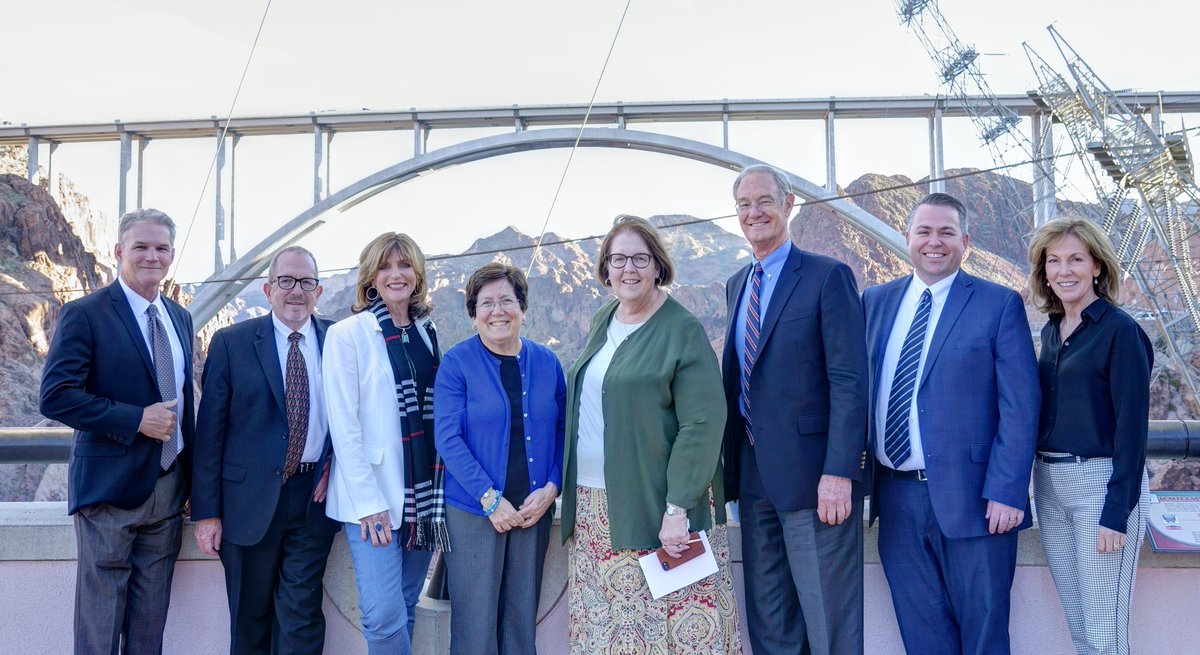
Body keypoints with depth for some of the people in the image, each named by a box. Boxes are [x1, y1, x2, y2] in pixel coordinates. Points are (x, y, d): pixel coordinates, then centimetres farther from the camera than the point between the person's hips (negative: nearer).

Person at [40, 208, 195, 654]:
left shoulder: (180, 317, 12)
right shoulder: (85, 314, -9)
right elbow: (55, 397, -16)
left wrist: (191, 475, 13)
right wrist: (137, 420, -20)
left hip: (170, 484, 6)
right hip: (112, 485, -6)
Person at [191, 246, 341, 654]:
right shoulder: (231, 343, -2)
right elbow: (209, 431, -3)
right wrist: (206, 512, -6)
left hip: (315, 498, 1)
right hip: (251, 499, -1)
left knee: (302, 615, 3)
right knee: (250, 617, 13)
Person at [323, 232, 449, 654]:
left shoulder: (428, 333, 11)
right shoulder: (347, 334, -5)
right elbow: (344, 425, -9)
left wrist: (442, 491, 6)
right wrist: (368, 502, -15)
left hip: (424, 494, 5)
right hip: (372, 497, -5)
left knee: (406, 610, 10)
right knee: (384, 616, -11)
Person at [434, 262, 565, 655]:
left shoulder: (546, 362, 6)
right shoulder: (457, 363, -5)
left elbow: (562, 431, 8)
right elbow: (448, 438, -11)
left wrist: (551, 488, -7)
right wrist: (490, 499, -16)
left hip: (534, 510, 3)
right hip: (472, 510, -3)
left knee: (522, 618, 11)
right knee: (475, 621, 2)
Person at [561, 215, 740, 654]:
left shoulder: (682, 331, -10)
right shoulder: (602, 322, 12)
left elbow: (702, 425, -16)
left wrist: (677, 509, -21)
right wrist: (565, 488, 14)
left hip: (654, 509, -6)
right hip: (594, 509, 6)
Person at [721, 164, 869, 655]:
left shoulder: (828, 277, -7)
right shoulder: (736, 285, 15)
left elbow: (849, 381, -13)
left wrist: (839, 473, -20)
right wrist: (732, 463, 14)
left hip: (811, 473, -7)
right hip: (752, 472, 7)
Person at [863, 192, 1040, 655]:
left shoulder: (1000, 305, -3)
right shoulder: (876, 301, 10)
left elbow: (1020, 406, -7)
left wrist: (1006, 493, -14)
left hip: (968, 497, -4)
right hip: (896, 497, 4)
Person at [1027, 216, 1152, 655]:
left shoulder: (1120, 331, -10)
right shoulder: (1051, 331, 11)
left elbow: (1132, 426, -13)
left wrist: (1117, 512, -17)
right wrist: (1042, 482, 10)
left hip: (1103, 483, -7)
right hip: (1049, 485, 7)